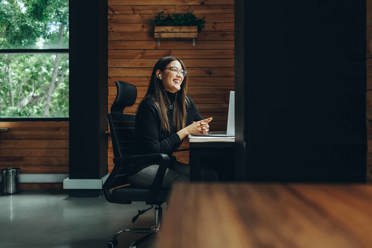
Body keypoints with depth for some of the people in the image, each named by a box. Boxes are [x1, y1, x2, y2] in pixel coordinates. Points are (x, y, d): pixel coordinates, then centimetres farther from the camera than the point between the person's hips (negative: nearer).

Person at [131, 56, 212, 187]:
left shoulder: (185, 102, 6)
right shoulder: (149, 106, -16)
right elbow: (153, 150, -19)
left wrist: (202, 127, -11)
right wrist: (186, 131, -20)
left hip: (169, 163, 7)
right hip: (144, 167, -7)